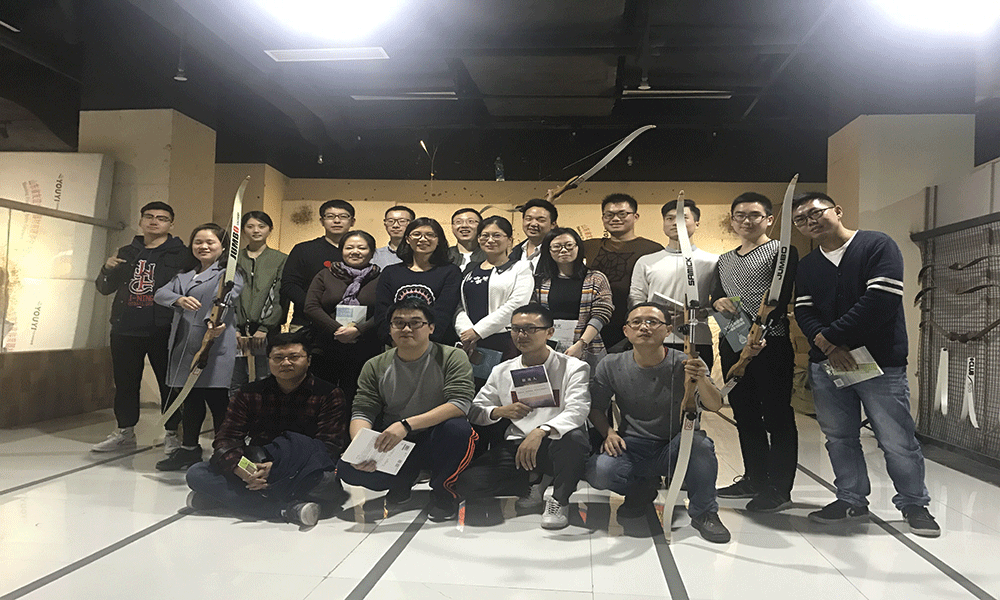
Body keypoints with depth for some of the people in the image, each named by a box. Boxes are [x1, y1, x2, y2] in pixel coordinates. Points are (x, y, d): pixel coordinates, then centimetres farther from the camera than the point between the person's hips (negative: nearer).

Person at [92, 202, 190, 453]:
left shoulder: (180, 254, 1)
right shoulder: (127, 253, 16)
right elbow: (105, 288, 21)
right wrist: (107, 270, 2)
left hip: (163, 331, -5)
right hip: (125, 329, 5)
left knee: (169, 382, 0)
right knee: (125, 383, 11)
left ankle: (172, 434, 12)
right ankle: (124, 433, 25)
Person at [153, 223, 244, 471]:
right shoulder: (184, 276, 22)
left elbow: (224, 299, -20)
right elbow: (160, 293, 7)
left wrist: (213, 323, -40)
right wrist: (179, 299, -17)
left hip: (215, 346, -7)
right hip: (184, 346, 7)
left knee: (217, 400, -5)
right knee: (189, 399, 14)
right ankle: (189, 448, 28)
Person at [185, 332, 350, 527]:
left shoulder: (329, 395, -3)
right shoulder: (249, 394, 9)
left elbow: (329, 447, -13)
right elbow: (226, 437, 1)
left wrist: (275, 467, -26)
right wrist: (239, 468, -24)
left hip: (304, 475, -3)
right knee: (196, 474, -17)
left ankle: (224, 496, -21)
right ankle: (289, 508, -30)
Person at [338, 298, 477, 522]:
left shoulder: (452, 357, -7)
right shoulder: (375, 366, 4)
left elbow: (459, 404, -20)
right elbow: (362, 412, 0)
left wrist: (407, 424, -31)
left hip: (437, 444, -3)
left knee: (457, 428, -35)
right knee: (347, 467, -23)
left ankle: (442, 491, -5)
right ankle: (403, 481, 9)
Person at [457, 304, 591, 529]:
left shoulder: (572, 367, -1)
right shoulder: (502, 371, 12)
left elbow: (576, 411, -18)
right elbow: (474, 411, 12)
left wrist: (540, 431, -36)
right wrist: (500, 411, -12)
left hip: (556, 445, -4)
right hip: (516, 445, 4)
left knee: (574, 438, -39)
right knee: (466, 482, -18)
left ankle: (560, 500, -11)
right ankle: (535, 481, 6)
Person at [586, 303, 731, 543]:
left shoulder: (685, 365, -10)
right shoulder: (611, 366, -5)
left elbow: (714, 405, -21)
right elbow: (596, 407, 7)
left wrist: (701, 379, -42)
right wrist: (608, 432, -13)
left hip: (676, 449, -1)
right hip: (632, 448, 1)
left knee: (699, 441, -34)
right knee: (598, 472, -28)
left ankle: (703, 512, -6)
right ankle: (643, 488, 9)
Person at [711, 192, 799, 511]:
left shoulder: (782, 251, 0)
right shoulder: (725, 260, 19)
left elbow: (781, 297, -12)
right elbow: (715, 296, 16)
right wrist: (718, 301, -9)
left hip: (771, 342, -6)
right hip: (732, 344, 7)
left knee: (777, 416, -2)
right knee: (745, 415, 12)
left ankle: (779, 489, 5)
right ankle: (755, 479, 24)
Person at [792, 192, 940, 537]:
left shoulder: (878, 246, -4)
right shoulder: (806, 267, 14)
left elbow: (880, 301, -16)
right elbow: (804, 313, 5)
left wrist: (830, 336, -14)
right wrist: (827, 347, -15)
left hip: (880, 363, -5)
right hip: (826, 365, 5)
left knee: (897, 440, 0)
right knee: (839, 438, 11)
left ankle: (914, 504, 19)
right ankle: (851, 500, 25)